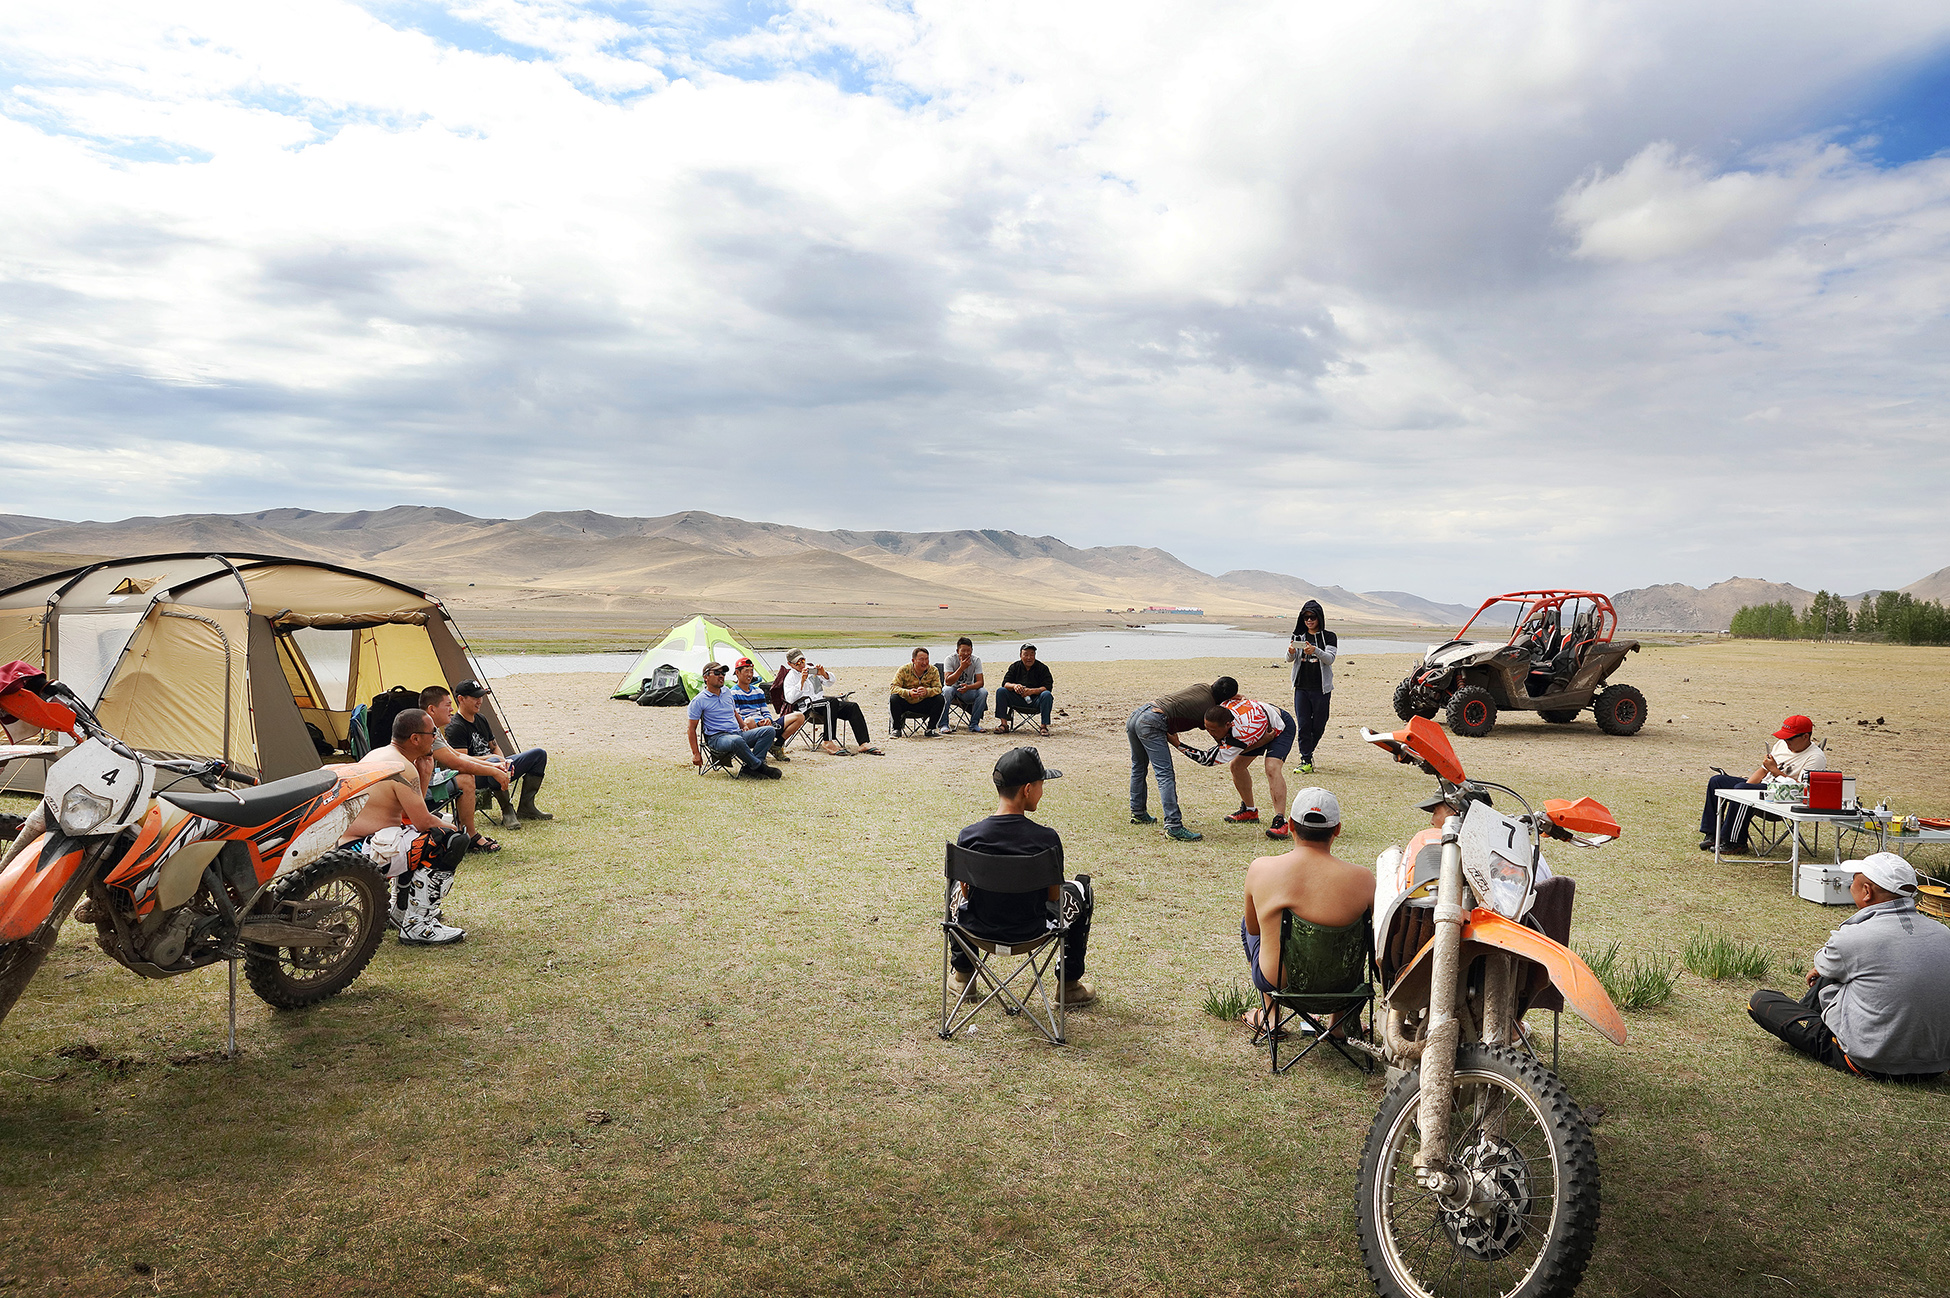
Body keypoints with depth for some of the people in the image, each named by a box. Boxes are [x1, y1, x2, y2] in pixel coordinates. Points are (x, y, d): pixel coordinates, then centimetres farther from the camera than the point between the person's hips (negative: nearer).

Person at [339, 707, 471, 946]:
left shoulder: (377, 755, 15)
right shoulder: (403, 769, -17)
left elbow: (411, 814, 21)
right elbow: (424, 821, -16)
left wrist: (423, 777, 8)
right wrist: (449, 827, 5)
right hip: (362, 854, -11)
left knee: (414, 836, 32)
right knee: (452, 842, -19)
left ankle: (401, 911, 33)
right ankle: (416, 925, -15)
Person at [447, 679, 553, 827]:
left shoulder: (481, 720, 16)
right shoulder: (455, 727, -11)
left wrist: (504, 761, 0)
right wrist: (492, 758, -20)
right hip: (475, 778, -9)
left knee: (539, 754, 2)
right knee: (493, 765, -45)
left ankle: (526, 808, -1)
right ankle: (507, 811, -33)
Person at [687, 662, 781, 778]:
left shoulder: (727, 692, 18)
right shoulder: (699, 701, -1)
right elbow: (691, 728, -2)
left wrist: (743, 727, 15)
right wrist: (696, 754, -8)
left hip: (738, 733, 7)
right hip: (717, 737, -7)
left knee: (769, 730, -15)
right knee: (736, 740, -42)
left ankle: (749, 767, -26)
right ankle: (760, 767, -23)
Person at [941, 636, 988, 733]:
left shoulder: (976, 660, -9)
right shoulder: (950, 660, -15)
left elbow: (980, 682, -15)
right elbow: (948, 682, -25)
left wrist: (968, 687, -36)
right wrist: (962, 668, -34)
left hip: (967, 692, 2)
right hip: (953, 689, -2)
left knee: (983, 692, -25)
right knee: (947, 690, -36)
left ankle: (974, 724, -15)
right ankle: (944, 724, -28)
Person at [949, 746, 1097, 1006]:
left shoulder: (968, 837, -19)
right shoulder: (1047, 839, -24)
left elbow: (966, 892, -3)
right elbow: (1054, 895, -10)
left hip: (978, 927, 2)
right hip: (1032, 931, -2)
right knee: (1082, 888, 25)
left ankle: (962, 975, 46)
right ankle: (1070, 984, 32)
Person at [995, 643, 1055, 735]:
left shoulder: (1042, 668, 0)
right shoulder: (1014, 667, 9)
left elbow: (1047, 687, -11)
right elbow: (1005, 683, 0)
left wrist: (1032, 691, -28)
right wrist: (1014, 686, -24)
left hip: (1035, 703, -3)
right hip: (1018, 701, 3)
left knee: (1047, 695, -32)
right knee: (1001, 691, -17)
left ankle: (1043, 726, -30)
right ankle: (1004, 724, -20)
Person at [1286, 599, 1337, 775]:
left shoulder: (1329, 637, 3)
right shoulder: (1298, 636, 10)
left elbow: (1330, 659, -12)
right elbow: (1289, 659, 0)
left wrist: (1315, 651, -32)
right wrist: (1291, 652, -24)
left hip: (1321, 688, -1)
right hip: (1301, 687, 1)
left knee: (1318, 725, 5)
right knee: (1303, 724, -4)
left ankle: (1308, 752, 29)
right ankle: (1306, 761, 1)